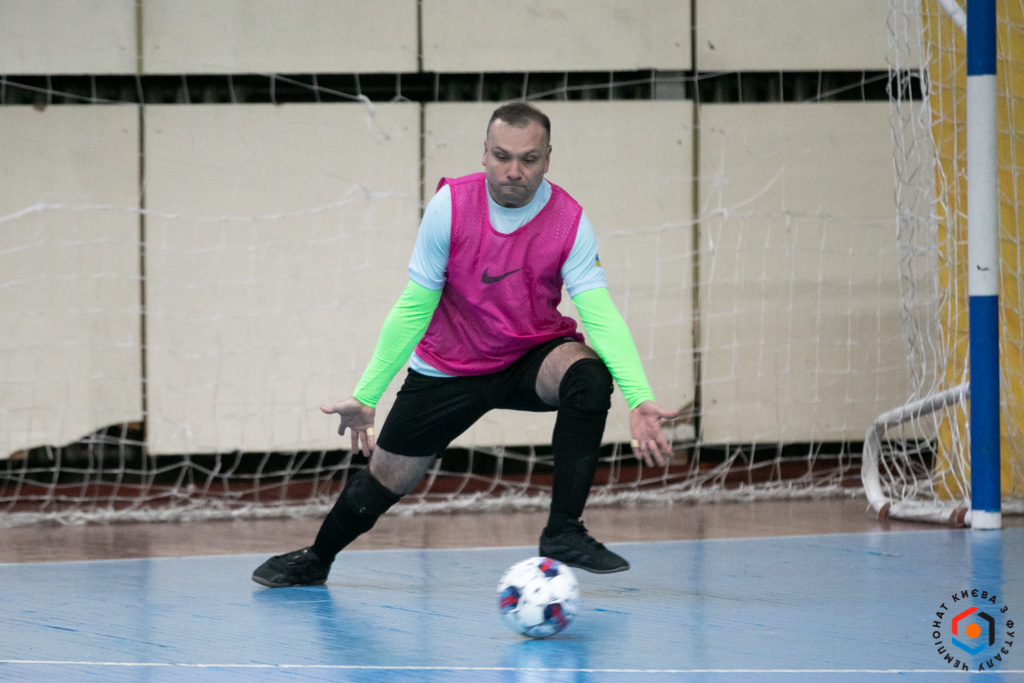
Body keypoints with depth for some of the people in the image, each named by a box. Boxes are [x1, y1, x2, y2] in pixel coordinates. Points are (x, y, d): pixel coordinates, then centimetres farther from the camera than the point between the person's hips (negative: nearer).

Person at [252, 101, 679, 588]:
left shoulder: (569, 220, -20)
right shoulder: (450, 205, -20)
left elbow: (600, 315, -26)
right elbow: (414, 306, -13)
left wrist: (640, 400, -41)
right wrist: (365, 396, -13)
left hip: (532, 355, 0)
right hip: (448, 366, 0)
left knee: (589, 374, -32)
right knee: (386, 479, 6)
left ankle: (563, 531, -24)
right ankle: (315, 561, 38)